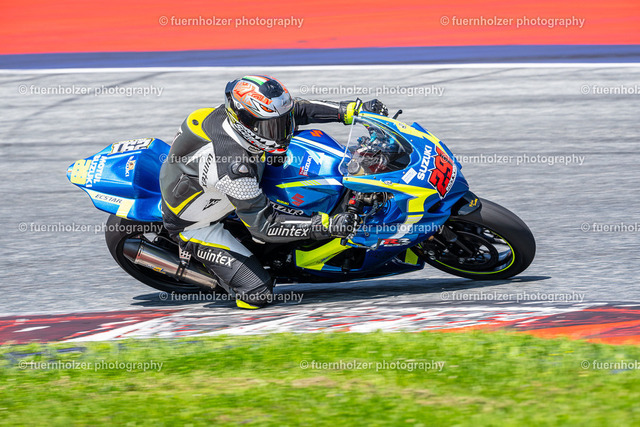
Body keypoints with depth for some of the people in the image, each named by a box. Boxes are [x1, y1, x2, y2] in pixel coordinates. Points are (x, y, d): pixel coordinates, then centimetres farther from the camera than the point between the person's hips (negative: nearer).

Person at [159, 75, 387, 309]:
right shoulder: (233, 168, -41)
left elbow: (296, 109, -2)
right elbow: (264, 225, -33)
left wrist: (352, 110, -9)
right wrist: (326, 227, -37)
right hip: (193, 223, -8)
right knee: (258, 293, -13)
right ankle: (193, 250, 6)